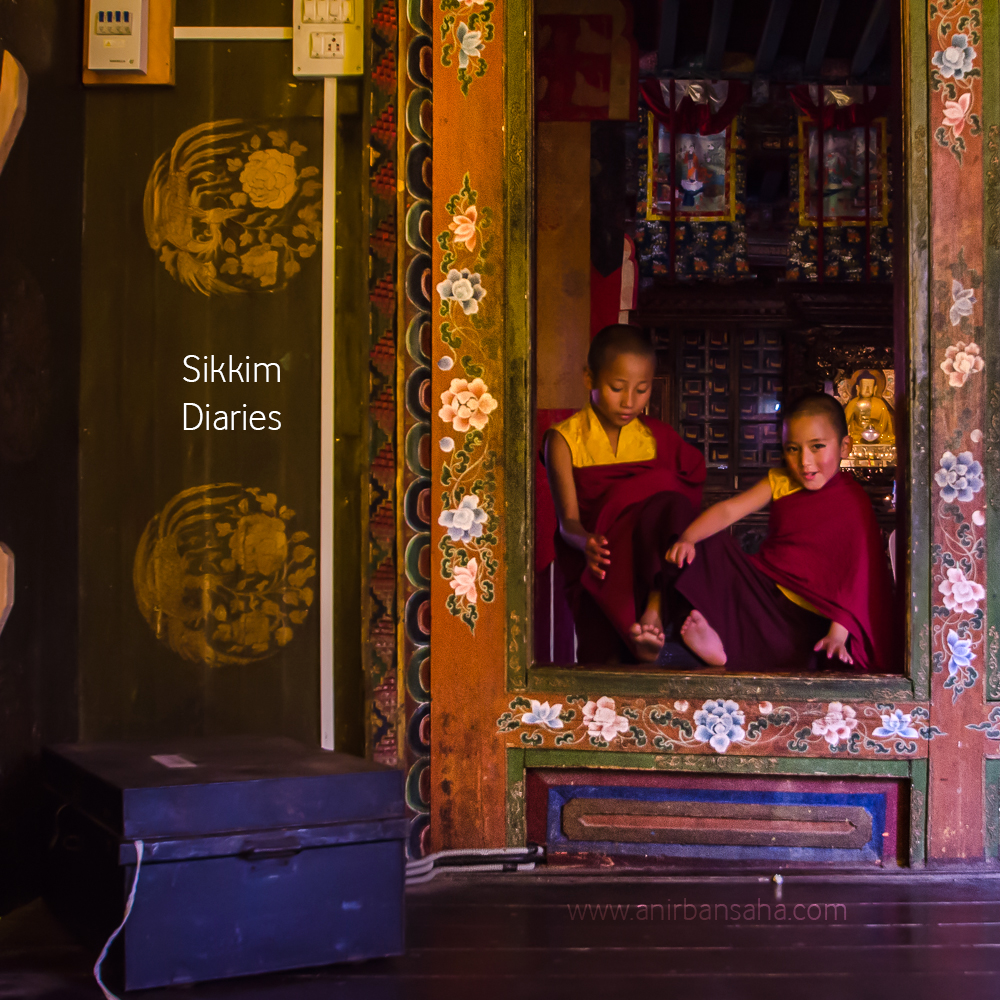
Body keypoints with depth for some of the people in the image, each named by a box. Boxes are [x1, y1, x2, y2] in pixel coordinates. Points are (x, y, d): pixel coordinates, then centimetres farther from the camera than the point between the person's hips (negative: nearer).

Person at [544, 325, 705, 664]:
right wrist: (586, 543, -33)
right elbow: (568, 521, -8)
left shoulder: (658, 437, 10)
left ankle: (655, 608, -41)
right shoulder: (565, 439, 1)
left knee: (669, 505, -32)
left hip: (649, 555, 2)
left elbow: (690, 500, 2)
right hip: (597, 558, -2)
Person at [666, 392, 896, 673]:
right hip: (763, 584, 6)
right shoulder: (780, 482, 3)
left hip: (803, 615, -6)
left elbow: (857, 572, -15)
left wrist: (838, 633, -25)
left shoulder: (853, 502, -11)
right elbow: (729, 510, -5)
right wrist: (687, 539, -23)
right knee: (711, 545, -10)